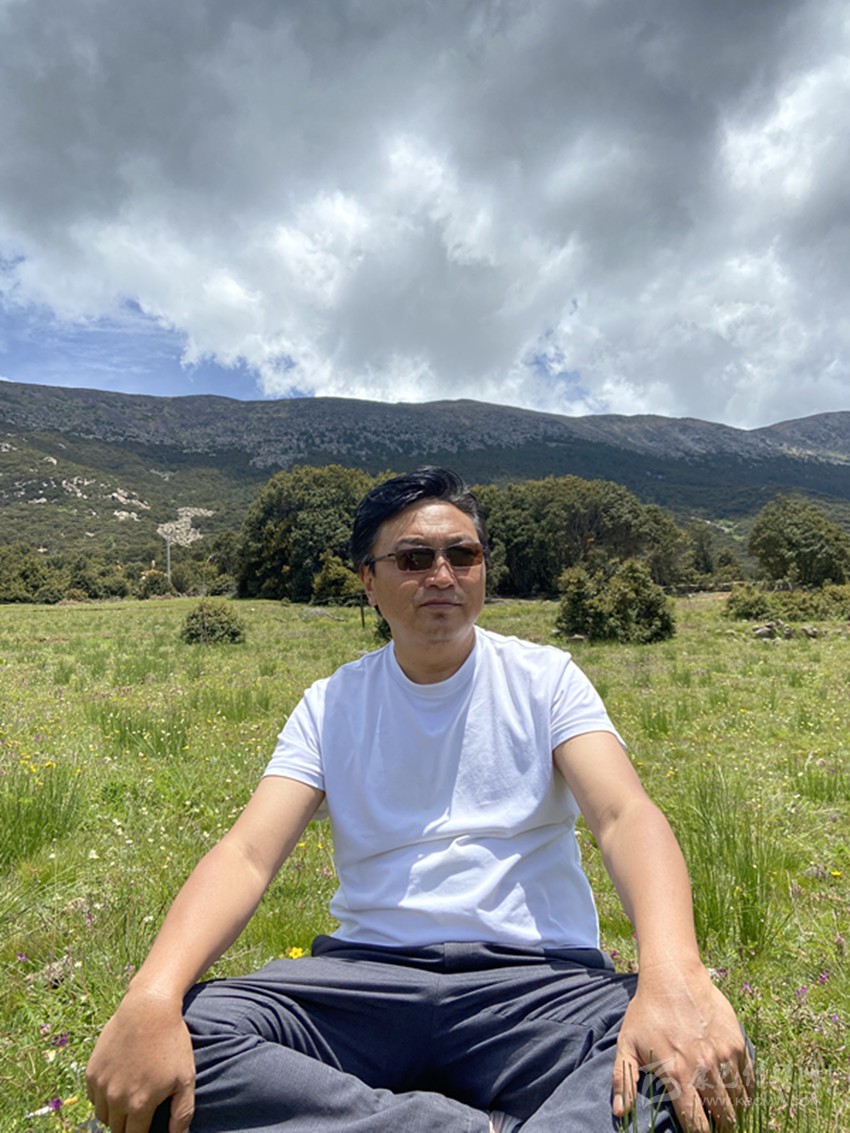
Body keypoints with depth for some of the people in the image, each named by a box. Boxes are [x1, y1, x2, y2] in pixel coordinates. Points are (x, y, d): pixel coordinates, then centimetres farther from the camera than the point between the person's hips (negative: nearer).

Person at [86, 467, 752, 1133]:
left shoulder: (545, 679, 1)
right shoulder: (332, 705, 5)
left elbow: (627, 815, -13)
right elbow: (247, 854, -6)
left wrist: (674, 976, -33)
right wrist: (150, 998, -24)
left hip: (535, 975, -2)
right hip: (365, 975, 3)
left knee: (687, 1076, -31)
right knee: (174, 1043, -23)